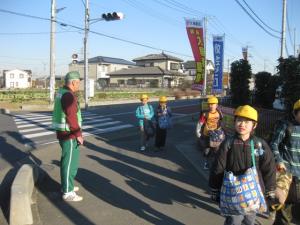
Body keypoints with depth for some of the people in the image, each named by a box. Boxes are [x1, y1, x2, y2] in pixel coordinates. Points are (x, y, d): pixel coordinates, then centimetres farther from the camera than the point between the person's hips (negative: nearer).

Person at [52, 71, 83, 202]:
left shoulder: (61, 92, 12)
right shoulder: (68, 95, -19)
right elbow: (71, 117, -24)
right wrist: (78, 134, -19)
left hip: (62, 132, 10)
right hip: (69, 134, -10)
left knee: (66, 160, 20)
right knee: (70, 162, -2)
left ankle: (66, 186, 33)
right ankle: (68, 193, 7)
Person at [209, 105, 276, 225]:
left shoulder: (260, 144, -7)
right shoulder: (228, 143, -9)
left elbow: (269, 169, 1)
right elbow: (217, 168, -5)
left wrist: (270, 192, 6)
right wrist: (215, 190, -2)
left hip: (254, 192, 2)